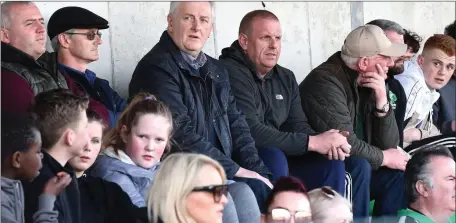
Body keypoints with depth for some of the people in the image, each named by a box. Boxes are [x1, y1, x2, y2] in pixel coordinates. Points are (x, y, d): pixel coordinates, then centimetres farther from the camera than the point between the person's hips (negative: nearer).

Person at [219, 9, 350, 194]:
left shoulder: (286, 78, 11)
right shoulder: (231, 74, -18)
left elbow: (298, 126, 7)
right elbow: (251, 133, -27)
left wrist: (327, 143, -17)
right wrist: (313, 142, -23)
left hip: (277, 159, 8)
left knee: (331, 162, -7)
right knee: (274, 158, -33)